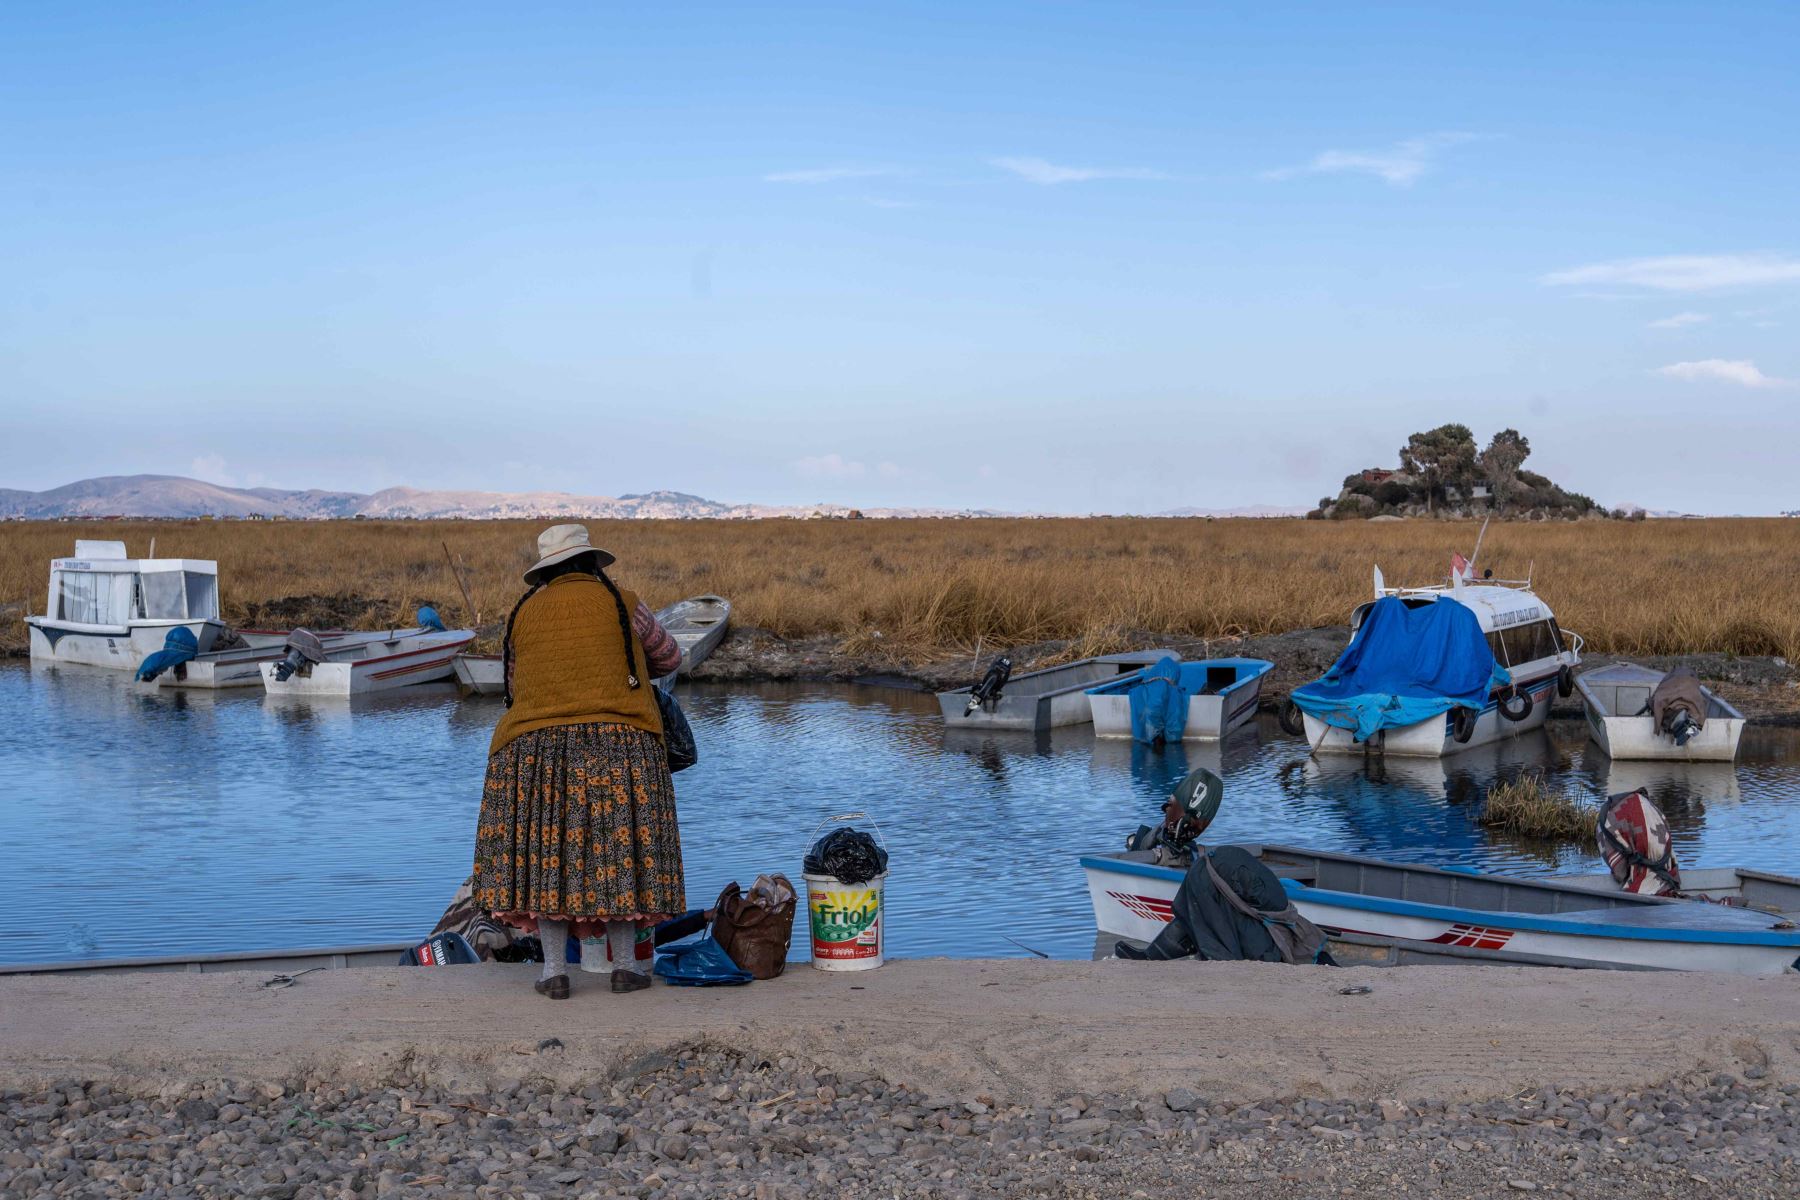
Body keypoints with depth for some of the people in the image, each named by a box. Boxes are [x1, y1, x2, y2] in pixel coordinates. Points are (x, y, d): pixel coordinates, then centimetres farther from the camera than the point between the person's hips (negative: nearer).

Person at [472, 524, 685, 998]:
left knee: (545, 851, 6)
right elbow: (669, 657, 19)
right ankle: (624, 964, 8)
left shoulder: (523, 612, 12)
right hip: (618, 741, -1)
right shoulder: (619, 603, 5)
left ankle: (555, 969, 3)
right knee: (616, 849, 6)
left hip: (536, 745, 2)